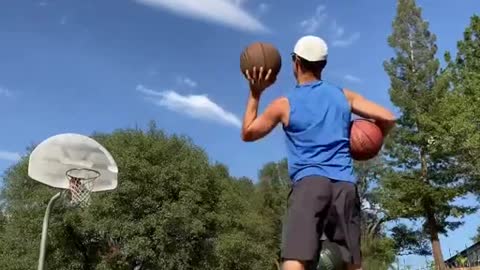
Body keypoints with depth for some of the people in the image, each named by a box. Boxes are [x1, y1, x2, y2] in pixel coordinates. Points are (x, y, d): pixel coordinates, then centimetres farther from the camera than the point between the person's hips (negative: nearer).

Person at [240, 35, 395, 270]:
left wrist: (255, 94, 22)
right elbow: (387, 118, 14)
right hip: (345, 185, 4)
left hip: (309, 183, -4)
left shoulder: (284, 104, 7)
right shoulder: (344, 96, 15)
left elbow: (247, 133, 19)